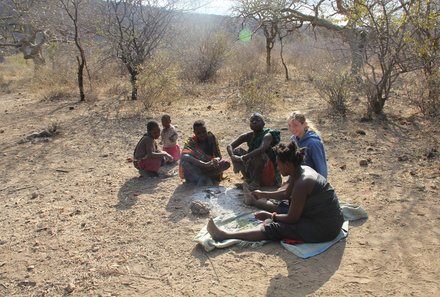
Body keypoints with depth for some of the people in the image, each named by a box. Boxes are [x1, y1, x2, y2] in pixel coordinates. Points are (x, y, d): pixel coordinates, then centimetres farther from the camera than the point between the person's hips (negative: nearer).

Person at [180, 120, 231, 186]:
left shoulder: (210, 138, -7)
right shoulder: (191, 141, -13)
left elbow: (219, 156, -9)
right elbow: (184, 156, -32)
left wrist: (216, 160, -36)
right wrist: (204, 164, -44)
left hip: (209, 167, 2)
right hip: (196, 168, -2)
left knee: (226, 163, -25)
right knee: (185, 160, -32)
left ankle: (203, 178, -25)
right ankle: (206, 179, -33)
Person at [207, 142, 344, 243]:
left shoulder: (301, 184, -25)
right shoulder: (302, 170, 2)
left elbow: (292, 218, -18)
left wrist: (269, 216, -6)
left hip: (324, 228, -9)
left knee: (272, 228, -12)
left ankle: (224, 235, -11)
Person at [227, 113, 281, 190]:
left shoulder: (267, 135, -19)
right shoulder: (248, 136, -2)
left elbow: (261, 149, -40)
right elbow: (230, 146, -8)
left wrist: (243, 158, -40)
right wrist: (233, 157, -28)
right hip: (253, 172, 7)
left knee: (258, 154, -33)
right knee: (237, 150, -1)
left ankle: (256, 182, -18)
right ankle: (248, 180, -4)